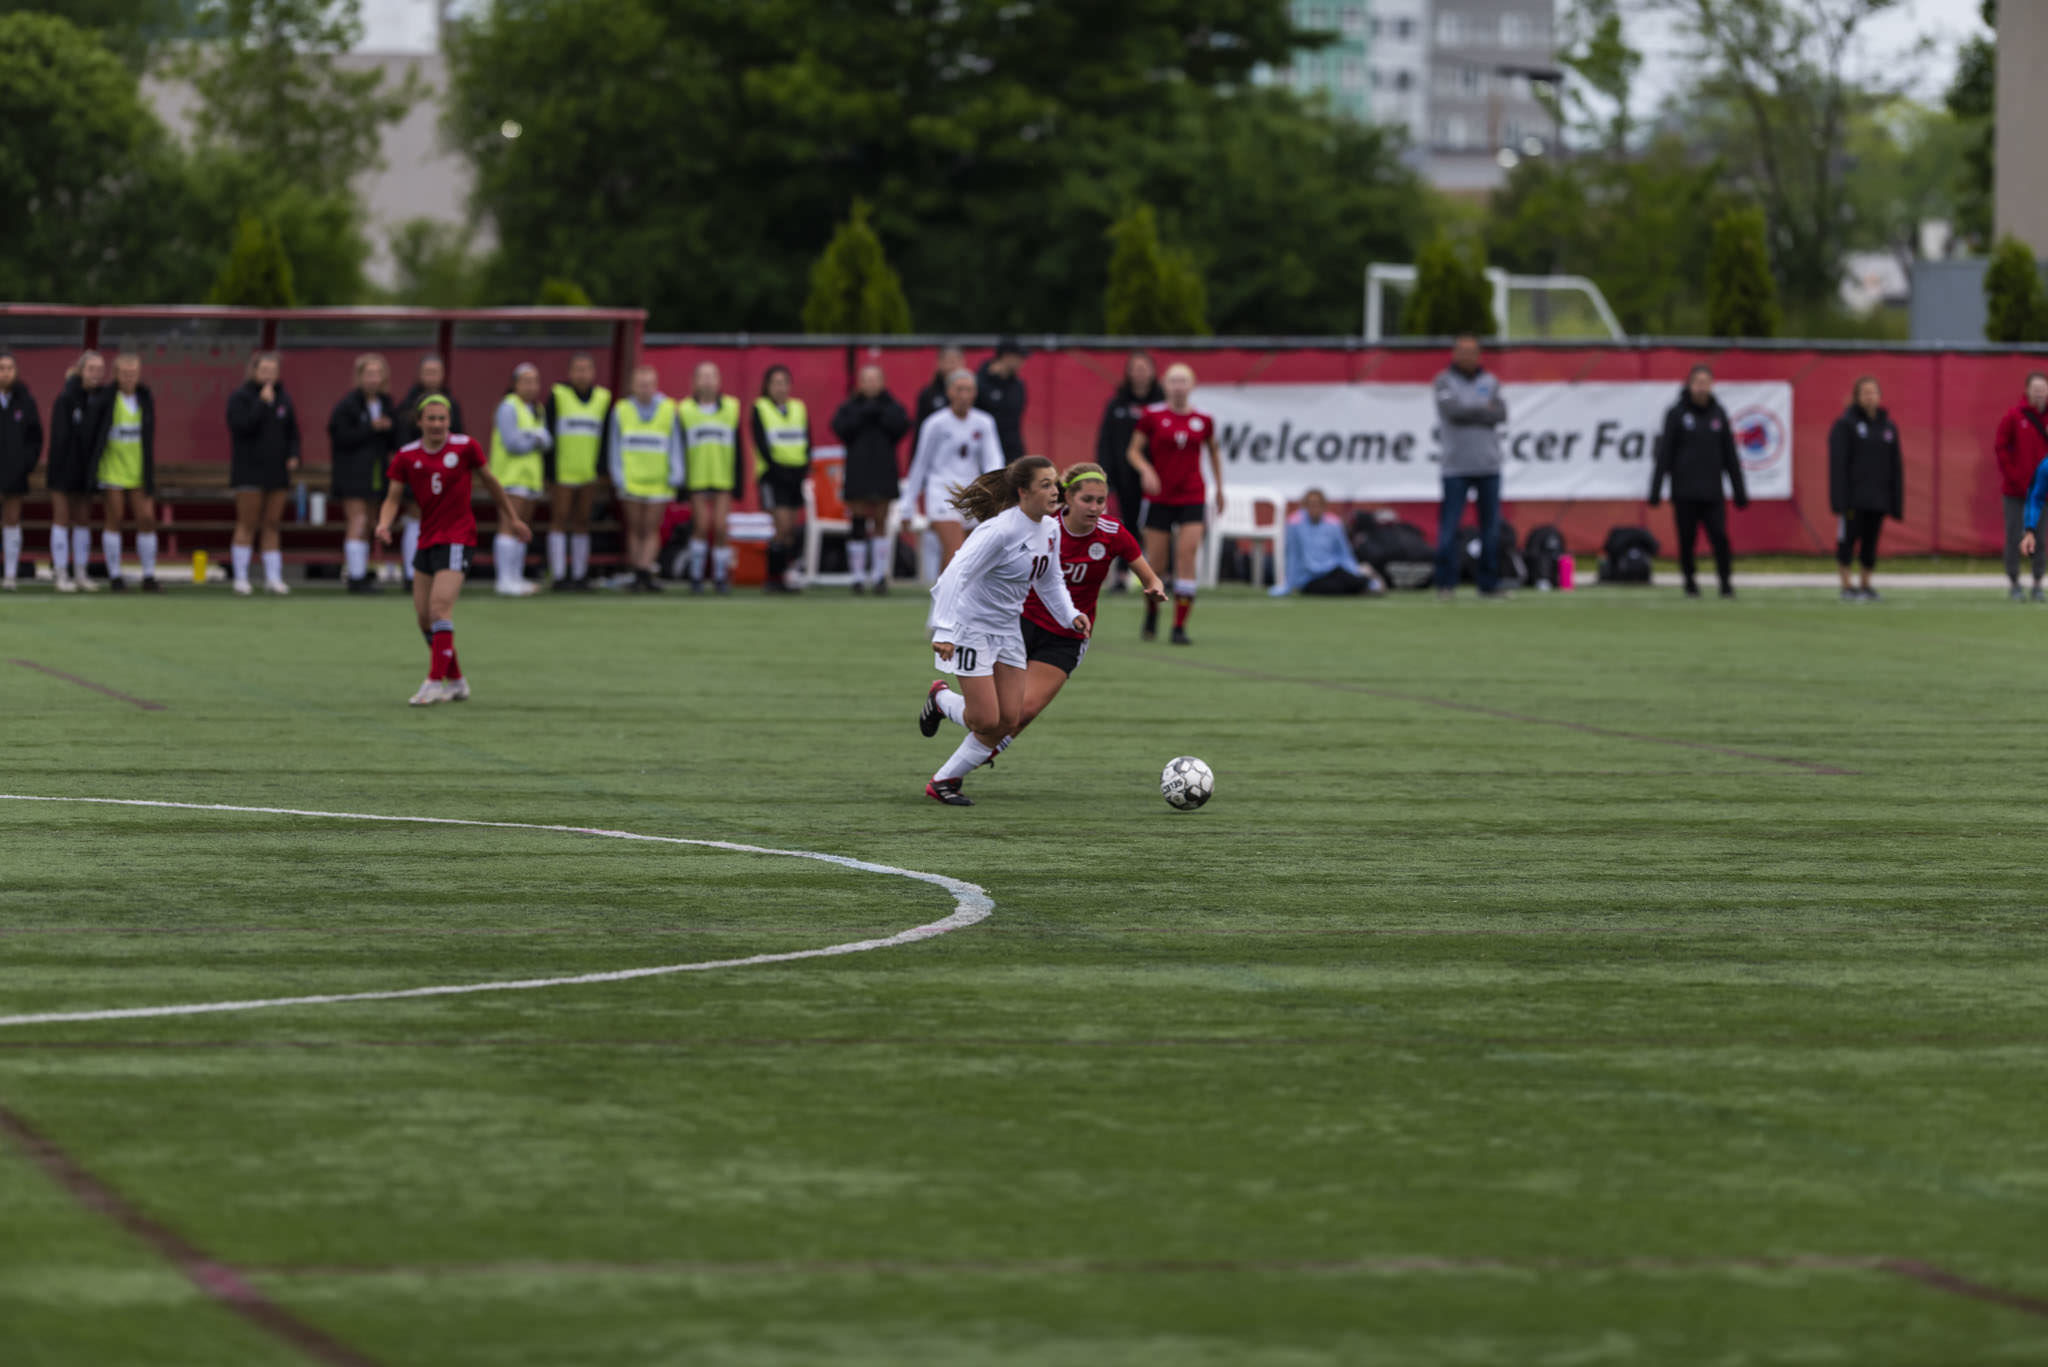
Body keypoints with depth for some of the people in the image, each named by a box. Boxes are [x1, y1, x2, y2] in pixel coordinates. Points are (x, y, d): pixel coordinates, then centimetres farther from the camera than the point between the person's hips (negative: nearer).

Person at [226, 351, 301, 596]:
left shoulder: (283, 399, 11)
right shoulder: (239, 398, -4)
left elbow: (292, 433, 16)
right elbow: (243, 426, -19)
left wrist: (293, 456, 0)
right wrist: (263, 403, -18)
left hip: (277, 472, 5)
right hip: (249, 472, -5)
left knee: (272, 526, 5)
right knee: (247, 525, -4)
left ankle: (273, 578, 6)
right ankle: (241, 578, -1)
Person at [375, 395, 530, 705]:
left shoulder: (465, 447, -5)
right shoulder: (406, 456, 1)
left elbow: (490, 482, 9)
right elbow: (393, 497, 3)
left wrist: (512, 518, 17)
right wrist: (384, 524, -18)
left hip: (457, 537, -5)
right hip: (427, 537, 5)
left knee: (440, 607, -19)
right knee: (424, 616, 6)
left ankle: (435, 682, -20)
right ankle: (456, 681, 22)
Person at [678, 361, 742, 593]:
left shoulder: (731, 407, 7)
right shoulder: (684, 410, 4)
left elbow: (738, 449, 9)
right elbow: (678, 450, 4)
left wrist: (739, 483, 5)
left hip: (724, 480, 1)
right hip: (697, 480, -1)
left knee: (721, 528, -5)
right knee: (701, 527, -5)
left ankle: (721, 576, 7)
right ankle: (696, 575, 8)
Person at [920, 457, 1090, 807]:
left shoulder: (1049, 530, 2)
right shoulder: (1001, 531, -24)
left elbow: (1050, 581, 18)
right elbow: (956, 574, -28)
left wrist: (1070, 615, 3)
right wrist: (944, 630, -35)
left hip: (1007, 630, 8)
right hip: (971, 629, -8)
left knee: (1009, 720, 1)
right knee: (987, 721, -12)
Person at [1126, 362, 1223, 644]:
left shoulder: (1203, 420, 2)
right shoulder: (1152, 416, -3)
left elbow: (1213, 452, 18)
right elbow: (1133, 450, 3)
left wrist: (1219, 488, 19)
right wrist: (1146, 470, -16)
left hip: (1192, 497, 1)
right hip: (1159, 499, -1)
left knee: (1187, 557, -12)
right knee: (1155, 560, 3)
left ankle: (1180, 626, -9)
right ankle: (1152, 610, 34)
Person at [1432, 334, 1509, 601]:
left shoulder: (1490, 382, 12)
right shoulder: (1444, 382, 3)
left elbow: (1501, 414, -4)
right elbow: (1452, 410, -15)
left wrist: (1469, 413, -10)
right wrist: (1484, 410, -6)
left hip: (1488, 467, 3)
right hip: (1456, 466, -3)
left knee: (1491, 528, 3)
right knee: (1449, 528, -7)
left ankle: (1489, 583, 10)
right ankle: (1445, 583, -1)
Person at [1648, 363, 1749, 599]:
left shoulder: (1718, 414, 8)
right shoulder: (1676, 414, 0)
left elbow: (1730, 455, 11)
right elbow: (1664, 454, -1)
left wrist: (1740, 491, 9)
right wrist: (1655, 490, -5)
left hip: (1712, 491, 1)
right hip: (1684, 491, -1)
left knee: (1720, 537, -11)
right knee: (1687, 541, 2)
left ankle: (1726, 583, -3)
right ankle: (1690, 583, 17)